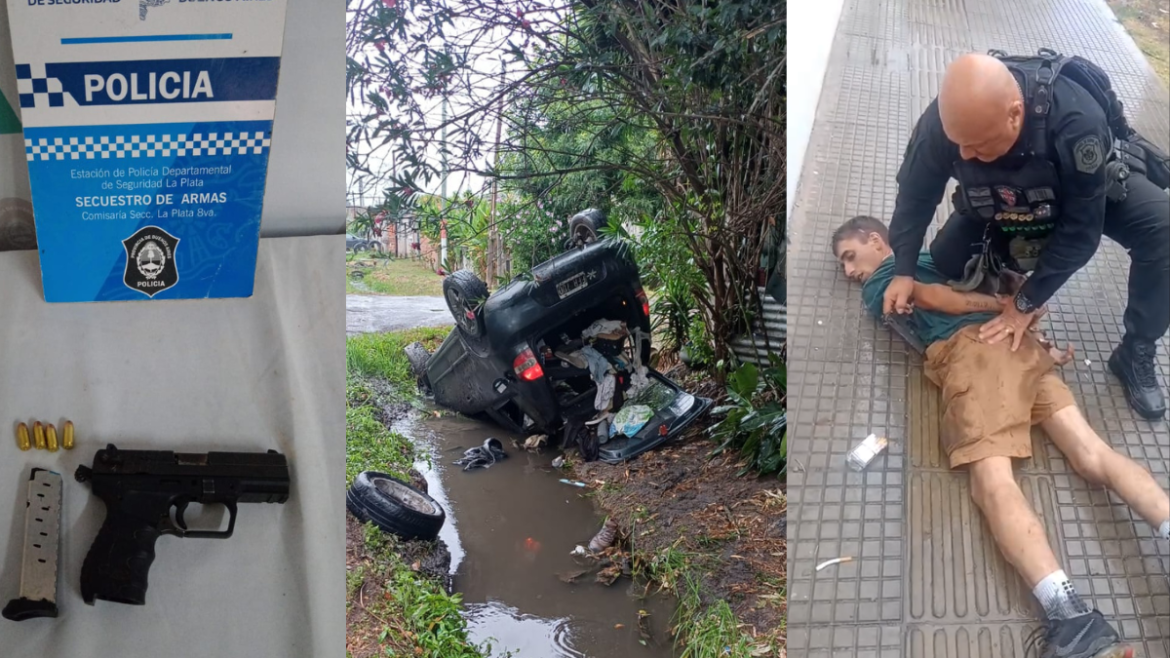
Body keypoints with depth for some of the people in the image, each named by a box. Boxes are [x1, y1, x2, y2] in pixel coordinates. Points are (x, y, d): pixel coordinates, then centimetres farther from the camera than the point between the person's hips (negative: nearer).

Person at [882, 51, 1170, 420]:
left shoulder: (1076, 119, -43)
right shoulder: (947, 117, -35)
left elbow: (1080, 230, -32)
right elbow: (916, 193, -16)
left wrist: (1027, 302, -28)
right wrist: (904, 271, -22)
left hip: (1092, 192, -2)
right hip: (1002, 205, 3)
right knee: (945, 262, -15)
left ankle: (1135, 355, -10)